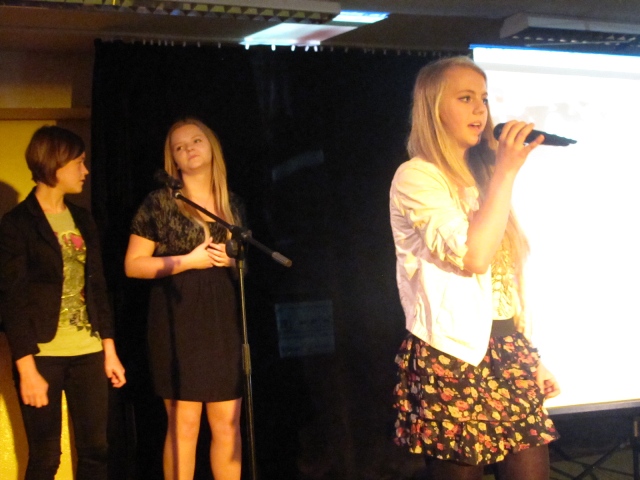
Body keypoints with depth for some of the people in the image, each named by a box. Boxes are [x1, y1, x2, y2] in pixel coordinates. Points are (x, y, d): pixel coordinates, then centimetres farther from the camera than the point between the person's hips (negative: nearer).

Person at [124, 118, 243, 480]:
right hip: (179, 320, -4)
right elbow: (133, 264, -4)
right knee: (184, 424, -4)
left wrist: (230, 259, 0)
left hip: (223, 319, 4)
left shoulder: (230, 204, 13)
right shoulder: (160, 202, -1)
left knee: (228, 423, 5)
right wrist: (189, 260, -13)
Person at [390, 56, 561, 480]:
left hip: (509, 353, 7)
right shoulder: (415, 177, -7)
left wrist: (533, 356, 15)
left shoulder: (480, 178, 17)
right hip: (454, 357, -7)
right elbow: (473, 256, -21)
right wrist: (506, 172, -14)